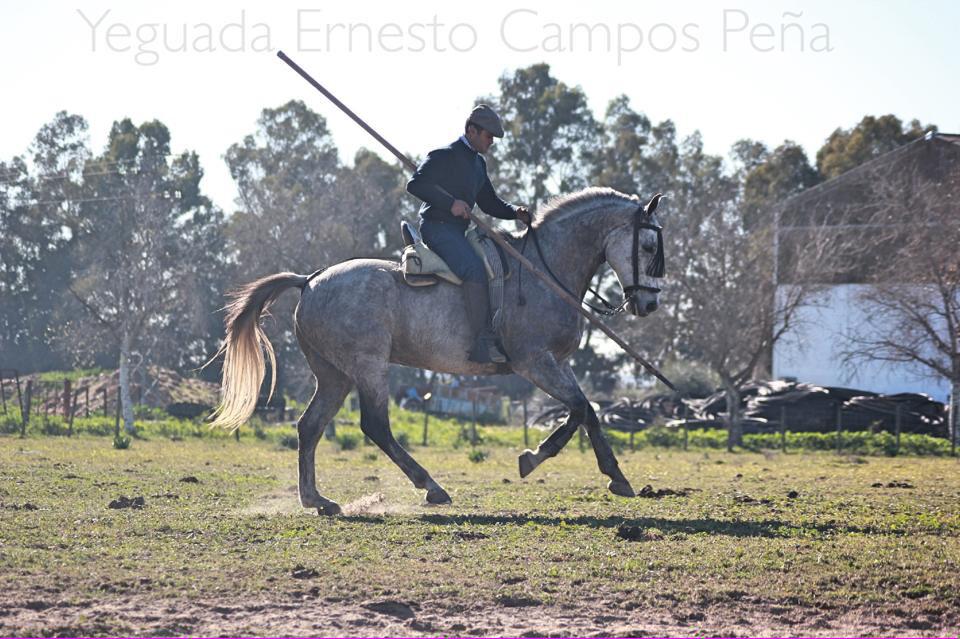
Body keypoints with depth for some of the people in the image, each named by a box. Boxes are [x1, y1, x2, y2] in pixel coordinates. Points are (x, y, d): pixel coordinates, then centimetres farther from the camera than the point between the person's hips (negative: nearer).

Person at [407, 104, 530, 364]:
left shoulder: (478, 162, 21)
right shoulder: (443, 156, -7)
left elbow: (489, 203, 26)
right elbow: (416, 184, -18)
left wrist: (516, 212, 7)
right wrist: (451, 202, -25)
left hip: (458, 230, 10)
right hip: (437, 226, -10)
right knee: (475, 270, -30)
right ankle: (483, 343, -36)